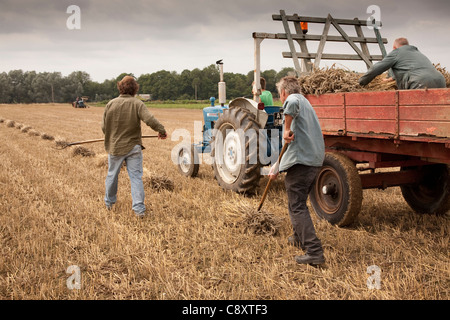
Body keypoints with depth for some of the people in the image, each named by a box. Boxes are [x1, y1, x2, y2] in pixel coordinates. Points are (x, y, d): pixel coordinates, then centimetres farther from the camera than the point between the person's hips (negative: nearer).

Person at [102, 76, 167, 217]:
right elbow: (150, 119, -25)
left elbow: (104, 127, 0)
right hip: (133, 147, -2)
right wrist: (161, 130, -12)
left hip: (115, 147, 2)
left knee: (112, 175, 18)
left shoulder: (111, 104, -5)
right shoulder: (137, 104, -11)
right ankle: (139, 208, 0)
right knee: (136, 177, 3)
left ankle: (109, 203, 35)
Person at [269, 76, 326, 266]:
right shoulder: (305, 104, 28)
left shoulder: (294, 99, -1)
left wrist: (286, 129, -23)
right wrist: (276, 167, 30)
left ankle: (314, 252, -11)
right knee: (298, 202, 26)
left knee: (297, 207, -6)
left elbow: (291, 104, -33)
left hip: (300, 163, -10)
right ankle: (300, 238, 42)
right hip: (315, 161, 10)